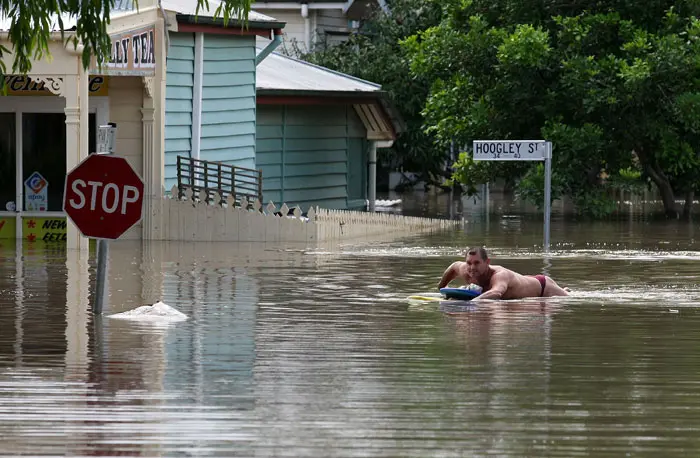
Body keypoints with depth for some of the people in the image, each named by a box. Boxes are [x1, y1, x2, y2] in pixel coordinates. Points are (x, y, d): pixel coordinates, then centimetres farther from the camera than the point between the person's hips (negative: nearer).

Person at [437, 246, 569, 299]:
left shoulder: (499, 275, -49)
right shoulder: (465, 272, -28)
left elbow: (496, 293, -73)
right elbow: (454, 266, -2)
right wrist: (440, 288, 6)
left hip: (542, 286, -6)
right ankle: (565, 291, 64)